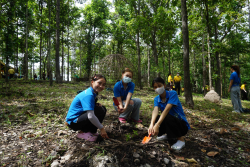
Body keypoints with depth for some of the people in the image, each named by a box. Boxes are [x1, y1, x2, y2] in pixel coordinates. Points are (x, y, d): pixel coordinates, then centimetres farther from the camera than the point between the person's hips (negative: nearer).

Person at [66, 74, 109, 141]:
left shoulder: (92, 92, 4)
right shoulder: (88, 95, -25)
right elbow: (90, 116, -30)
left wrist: (96, 104, -7)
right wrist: (101, 128, -21)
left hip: (79, 117, 9)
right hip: (73, 121, -9)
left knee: (103, 108, 4)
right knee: (100, 111, -23)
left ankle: (89, 131, 6)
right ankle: (83, 132, -8)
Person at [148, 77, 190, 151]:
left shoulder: (173, 94, -19)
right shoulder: (156, 99, -4)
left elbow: (167, 109, -34)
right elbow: (155, 110, -24)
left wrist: (157, 125, -46)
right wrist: (152, 124, -45)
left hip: (182, 124, -6)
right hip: (170, 122, 6)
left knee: (167, 118, -33)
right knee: (155, 118, -19)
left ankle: (181, 139, -9)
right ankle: (169, 134, 10)